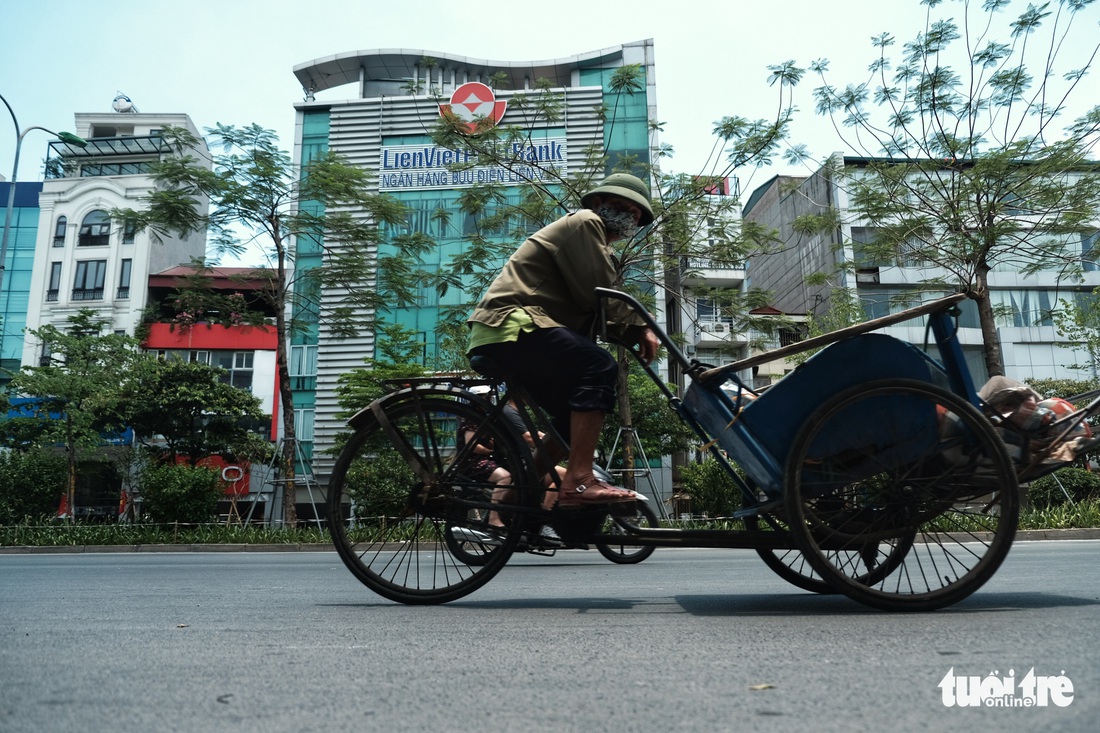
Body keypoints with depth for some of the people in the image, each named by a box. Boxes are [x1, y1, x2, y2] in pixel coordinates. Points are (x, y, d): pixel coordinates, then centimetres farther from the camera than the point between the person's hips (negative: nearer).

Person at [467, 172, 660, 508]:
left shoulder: (598, 244, 31)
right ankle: (578, 481, -30)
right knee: (598, 366, -25)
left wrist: (635, 331, 3)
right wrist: (638, 327, 1)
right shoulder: (585, 222, 0)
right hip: (511, 325, -11)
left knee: (574, 413, 15)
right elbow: (600, 296, -12)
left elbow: (596, 311, 19)